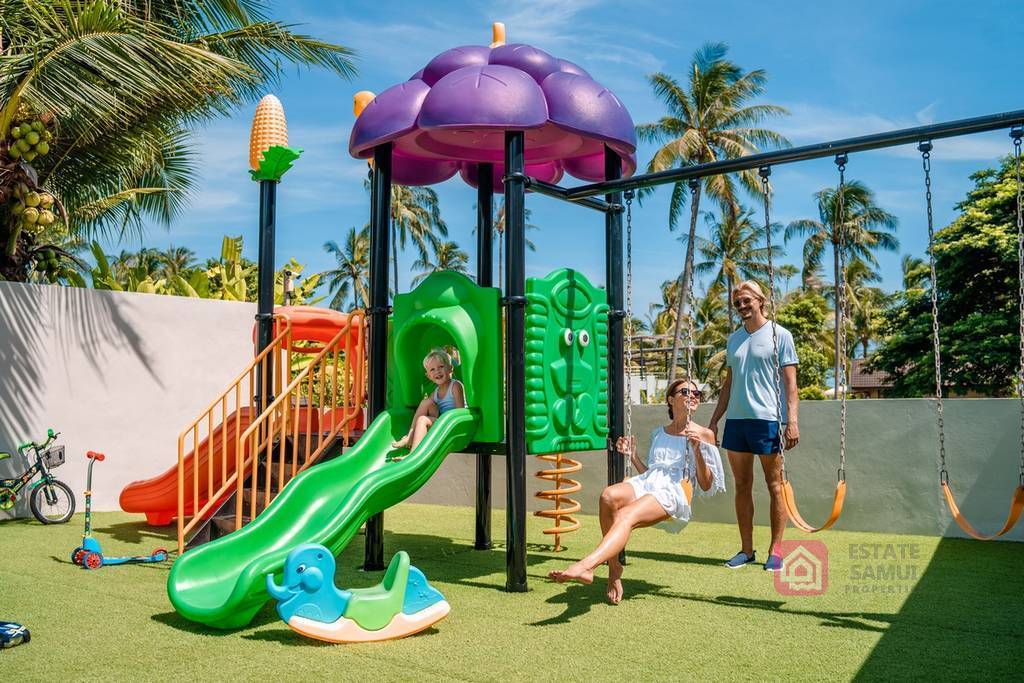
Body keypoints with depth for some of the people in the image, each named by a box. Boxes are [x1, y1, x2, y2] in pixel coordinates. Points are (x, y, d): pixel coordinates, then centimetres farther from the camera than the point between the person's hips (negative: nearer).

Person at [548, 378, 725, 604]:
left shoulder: (703, 434, 15)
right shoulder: (658, 434, 29)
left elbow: (706, 486, 9)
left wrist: (697, 450, -4)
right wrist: (633, 456, 15)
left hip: (675, 492, -4)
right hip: (646, 482, 4)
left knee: (626, 516, -34)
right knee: (609, 496, -31)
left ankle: (587, 565, -53)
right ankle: (614, 566, -22)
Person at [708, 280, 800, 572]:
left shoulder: (779, 335, -1)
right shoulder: (733, 338, 15)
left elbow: (790, 382, -4)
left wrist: (792, 420, -13)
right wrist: (714, 419, 15)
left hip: (768, 419, -6)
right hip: (736, 418, 6)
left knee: (775, 487, 2)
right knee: (742, 486, 8)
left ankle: (775, 551, 9)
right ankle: (746, 549, 16)